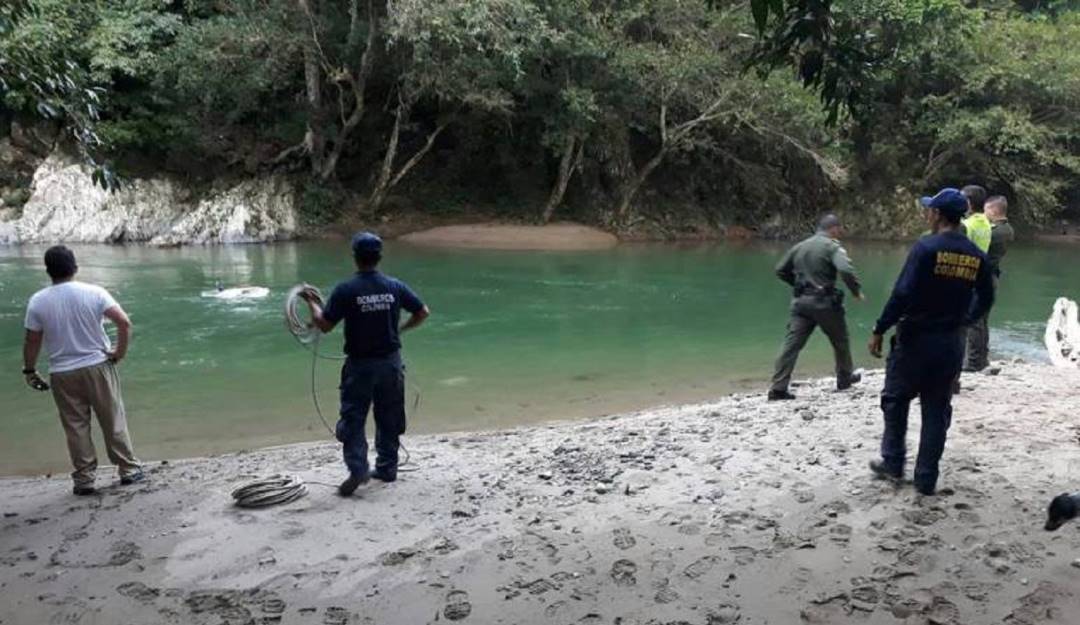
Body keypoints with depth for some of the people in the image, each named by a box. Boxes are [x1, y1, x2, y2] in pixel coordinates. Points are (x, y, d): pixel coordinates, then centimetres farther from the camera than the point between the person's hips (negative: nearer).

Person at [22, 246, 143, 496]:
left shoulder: (37, 301, -5)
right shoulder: (94, 293, -8)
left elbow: (32, 342, -1)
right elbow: (124, 322, -16)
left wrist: (29, 371, 13)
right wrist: (120, 351, -3)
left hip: (62, 374, 1)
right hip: (98, 365, -1)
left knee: (76, 427, 10)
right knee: (113, 421, 9)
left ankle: (84, 479, 15)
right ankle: (129, 470, 16)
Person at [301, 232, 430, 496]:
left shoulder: (345, 290, -13)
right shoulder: (395, 286, -3)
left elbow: (325, 325, -9)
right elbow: (423, 312, 3)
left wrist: (312, 302, 7)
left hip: (360, 364, -3)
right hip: (391, 362, 3)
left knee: (353, 418, 4)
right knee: (389, 418, 15)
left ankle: (357, 469, -9)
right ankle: (387, 468, 24)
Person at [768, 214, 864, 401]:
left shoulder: (800, 247, 12)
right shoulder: (832, 246, -7)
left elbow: (780, 270, 17)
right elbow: (845, 270, -24)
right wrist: (857, 290, -10)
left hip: (801, 301, 5)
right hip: (824, 302, -5)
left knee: (792, 343, -1)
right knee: (840, 340, 19)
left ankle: (778, 388, -8)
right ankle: (845, 378, 36)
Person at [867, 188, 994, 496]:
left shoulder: (926, 247, -14)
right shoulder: (977, 256, 3)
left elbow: (902, 294, -19)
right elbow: (986, 299, 13)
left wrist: (879, 330, -13)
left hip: (916, 338, -5)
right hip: (952, 343, 5)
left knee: (895, 400, 14)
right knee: (937, 410, 11)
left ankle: (892, 463, 20)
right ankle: (926, 479, 14)